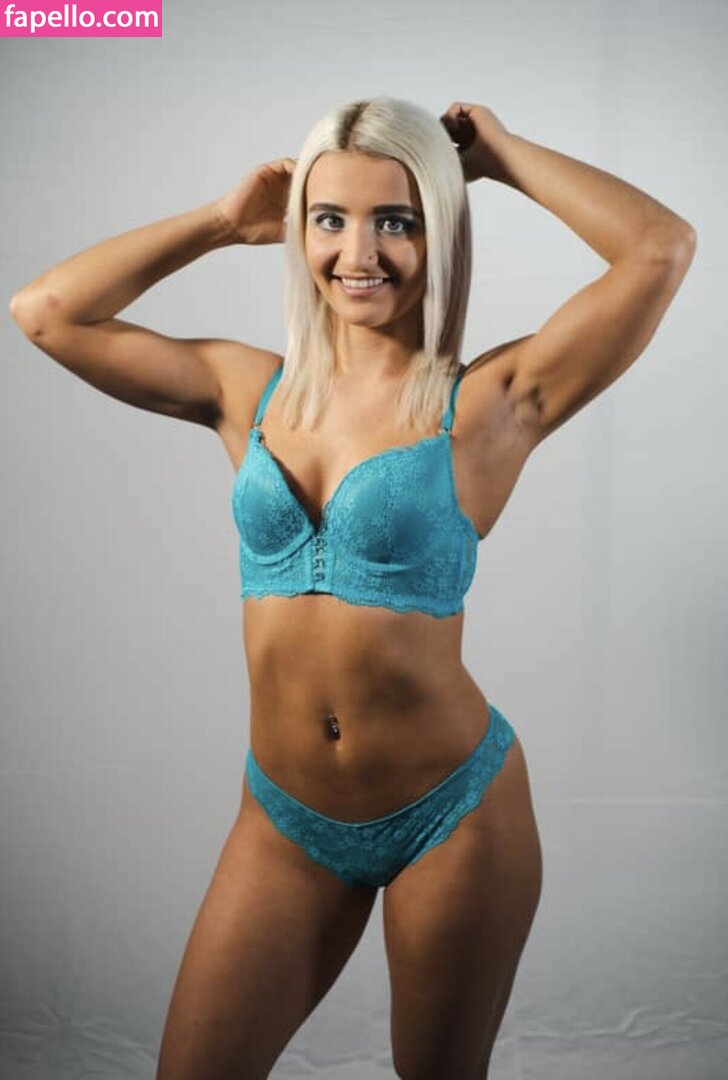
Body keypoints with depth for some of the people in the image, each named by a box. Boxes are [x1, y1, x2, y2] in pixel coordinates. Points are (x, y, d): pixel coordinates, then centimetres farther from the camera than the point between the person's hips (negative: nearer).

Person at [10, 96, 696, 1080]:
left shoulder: (486, 403, -11)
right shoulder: (250, 391, 0)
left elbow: (663, 248, -21)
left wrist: (502, 155, -8)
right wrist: (223, 220, 1)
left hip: (454, 813, -2)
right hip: (285, 818, 3)